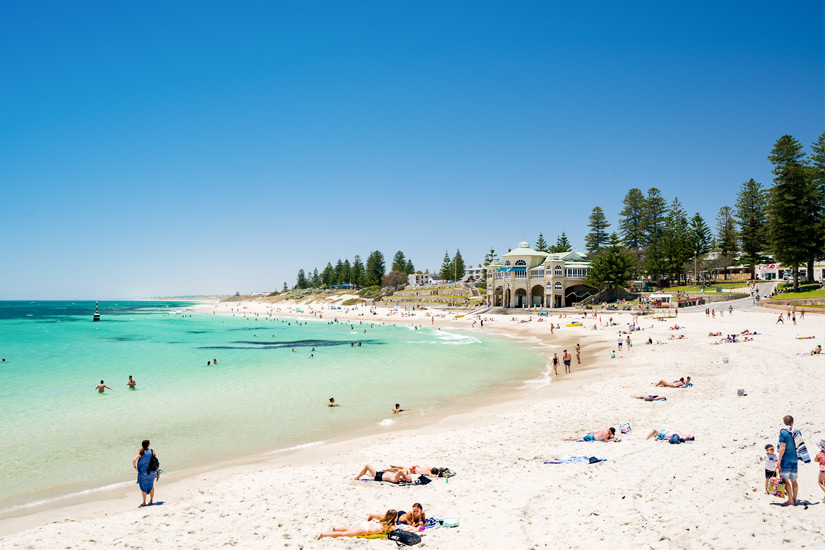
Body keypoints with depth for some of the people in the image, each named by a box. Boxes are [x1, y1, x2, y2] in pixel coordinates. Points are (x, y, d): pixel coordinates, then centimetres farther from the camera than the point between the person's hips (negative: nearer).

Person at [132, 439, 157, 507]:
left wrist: (134, 466, -8)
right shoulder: (152, 451, -9)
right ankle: (151, 500, 28)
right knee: (151, 486, 19)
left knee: (143, 487, 12)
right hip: (151, 472, 3)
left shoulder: (140, 452, -16)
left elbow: (134, 460, -29)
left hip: (143, 472, -2)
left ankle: (144, 502, 18)